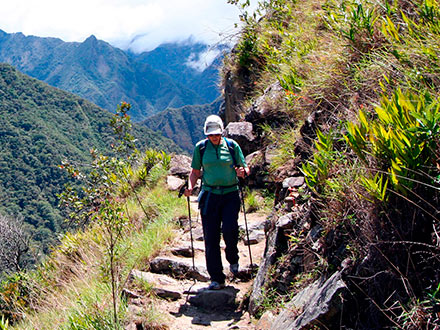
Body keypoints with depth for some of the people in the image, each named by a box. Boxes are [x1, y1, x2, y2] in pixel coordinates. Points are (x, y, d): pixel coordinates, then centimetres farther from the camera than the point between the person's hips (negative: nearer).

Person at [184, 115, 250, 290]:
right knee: (210, 237, -3)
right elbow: (195, 172, 11)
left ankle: (232, 259, 17)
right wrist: (190, 187, -7)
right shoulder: (200, 147, 5)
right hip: (210, 195, 1)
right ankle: (216, 279, 5)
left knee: (229, 229, -17)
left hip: (230, 194, -1)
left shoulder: (232, 145, 2)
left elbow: (245, 168, 7)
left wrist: (243, 172, -16)